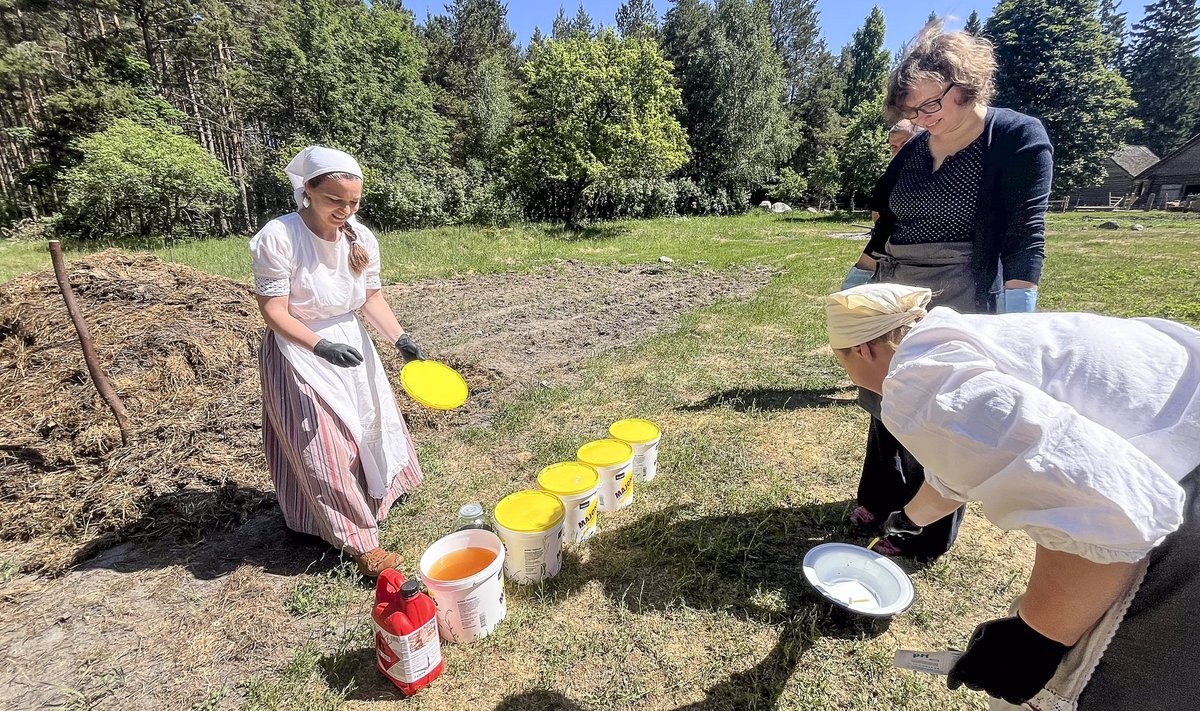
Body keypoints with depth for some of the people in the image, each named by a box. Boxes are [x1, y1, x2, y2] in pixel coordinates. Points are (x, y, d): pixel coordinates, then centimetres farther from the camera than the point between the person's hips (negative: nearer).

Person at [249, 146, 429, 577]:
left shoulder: (361, 238, -8)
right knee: (322, 446, 0)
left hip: (349, 345, 6)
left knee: (369, 424, 21)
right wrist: (320, 346, -35)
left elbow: (371, 297, 0)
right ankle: (358, 540, 12)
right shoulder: (278, 238, -24)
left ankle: (375, 491, 50)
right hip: (298, 351, -6)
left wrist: (401, 339, -11)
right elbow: (273, 310, -22)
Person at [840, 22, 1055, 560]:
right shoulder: (914, 149, 10)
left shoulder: (1018, 137, -7)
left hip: (961, 302, -6)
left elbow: (1025, 236, -13)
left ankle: (927, 535, 18)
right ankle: (881, 500, 33)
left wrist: (1013, 322, -20)